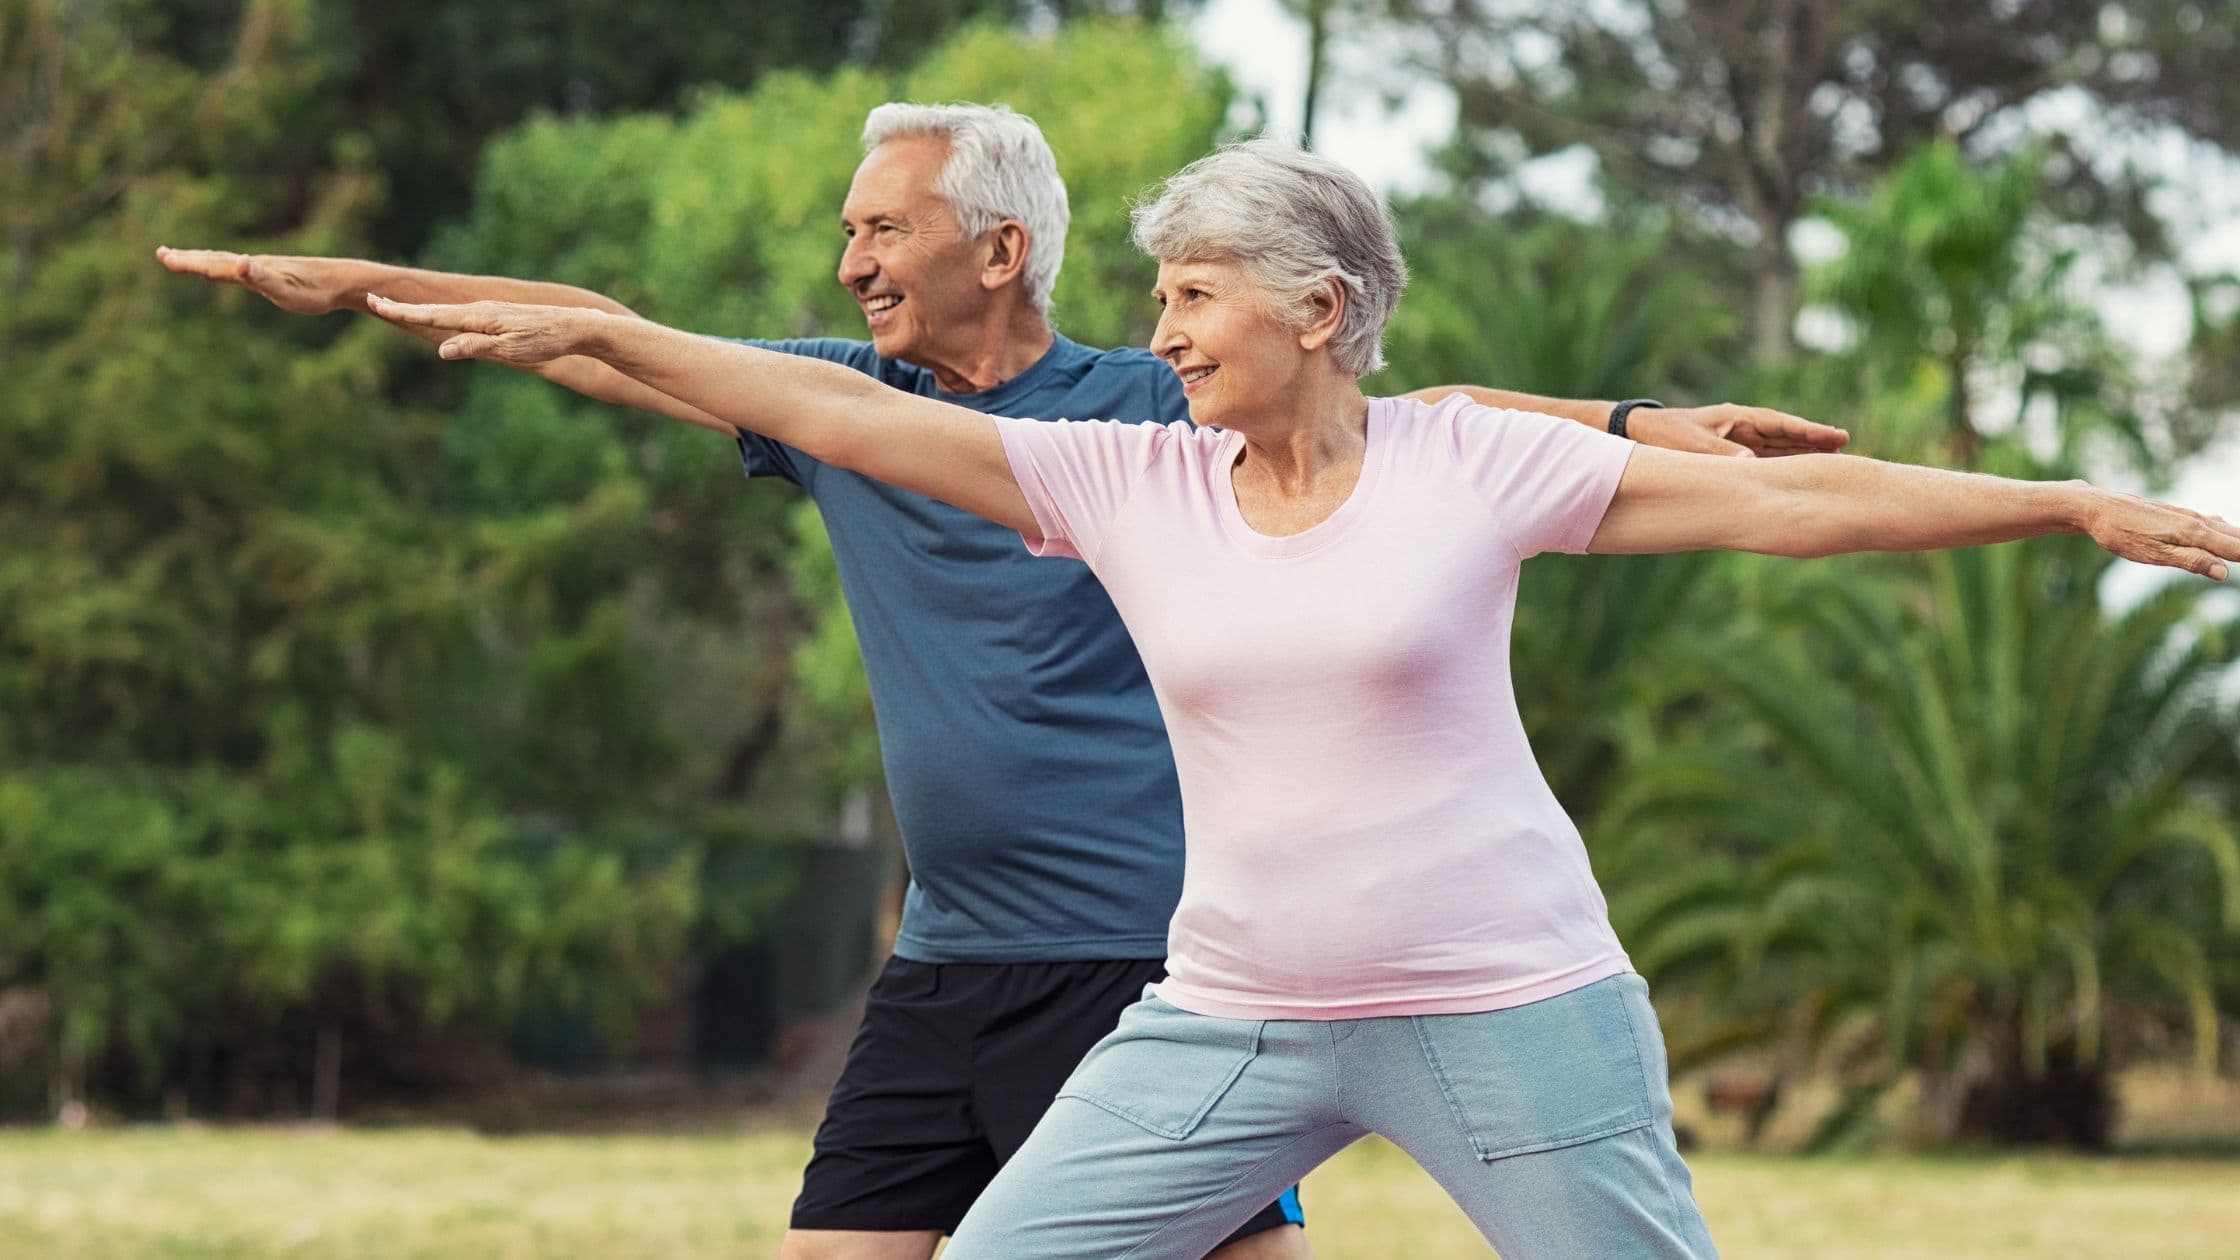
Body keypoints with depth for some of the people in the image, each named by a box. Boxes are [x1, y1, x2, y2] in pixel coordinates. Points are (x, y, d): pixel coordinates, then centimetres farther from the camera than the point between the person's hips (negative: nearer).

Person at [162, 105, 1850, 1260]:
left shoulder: (1145, 411, -5)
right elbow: (611, 346, 15)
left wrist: (1641, 426, -20)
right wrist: (355, 285, 17)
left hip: (1150, 958, -6)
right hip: (945, 968, 6)